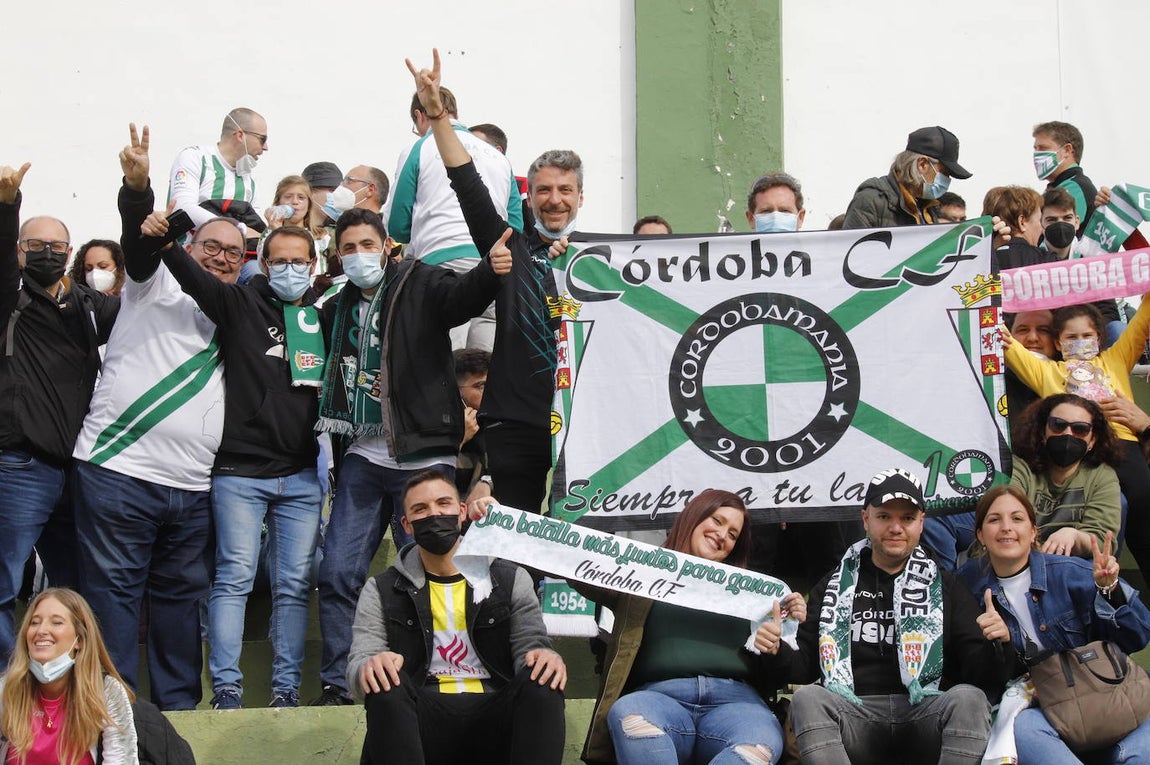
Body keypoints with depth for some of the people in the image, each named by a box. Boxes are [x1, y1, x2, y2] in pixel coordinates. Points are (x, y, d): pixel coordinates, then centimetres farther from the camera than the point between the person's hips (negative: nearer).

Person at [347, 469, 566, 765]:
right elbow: (358, 663, 4)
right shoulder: (381, 591, 14)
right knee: (386, 685, -33)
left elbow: (530, 647, 9)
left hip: (492, 716, 1)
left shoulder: (511, 580, 16)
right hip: (424, 716, -1)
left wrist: (545, 658, -18)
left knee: (542, 682, -30)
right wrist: (369, 668, -24)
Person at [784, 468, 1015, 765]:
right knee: (806, 699, -29)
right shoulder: (838, 584, 20)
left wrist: (994, 645, -15)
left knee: (968, 698, -31)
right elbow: (802, 665, 12)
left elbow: (977, 671, 7)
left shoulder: (943, 585, 17)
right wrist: (777, 649, -10)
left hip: (926, 715, -1)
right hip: (856, 715, 1)